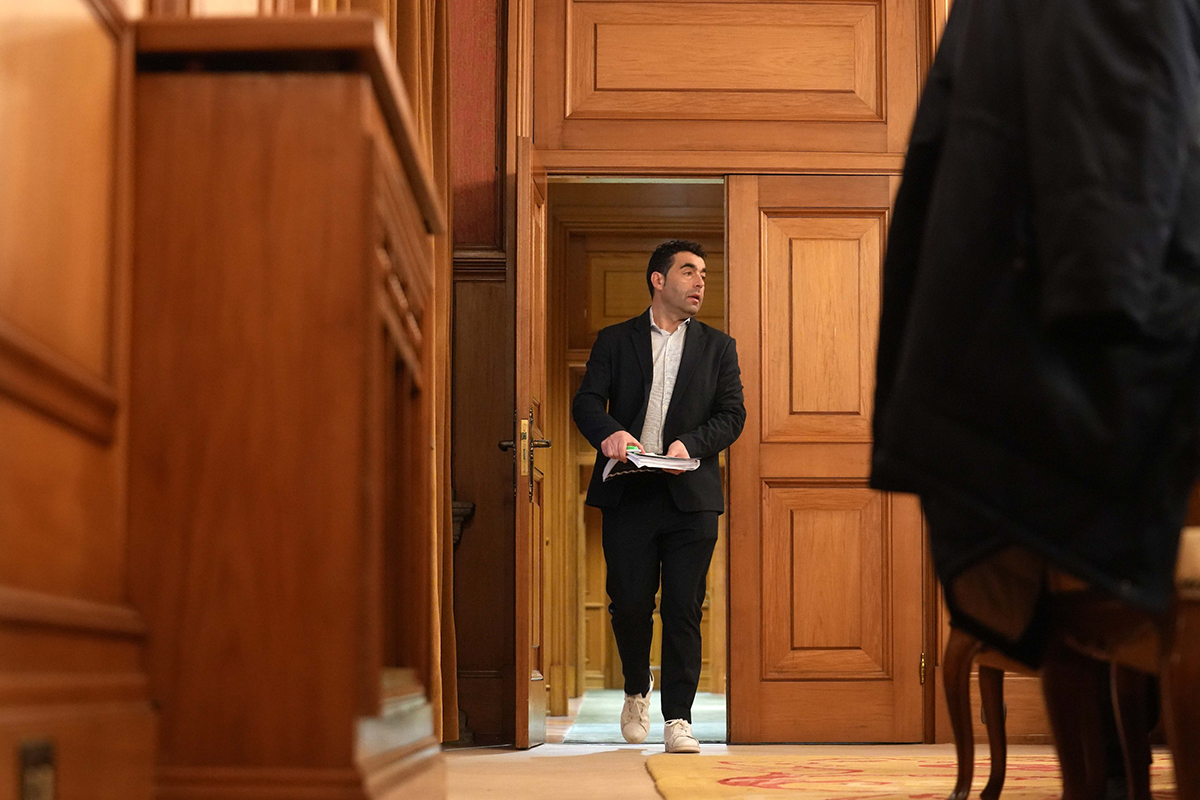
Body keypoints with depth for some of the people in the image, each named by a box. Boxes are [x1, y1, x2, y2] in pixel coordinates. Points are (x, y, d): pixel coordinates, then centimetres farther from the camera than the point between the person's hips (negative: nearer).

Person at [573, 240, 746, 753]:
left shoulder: (718, 347, 13)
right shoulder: (615, 341, 11)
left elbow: (732, 414, 4)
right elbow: (587, 402, 0)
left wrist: (689, 443, -14)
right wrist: (608, 433, -22)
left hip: (691, 497, 1)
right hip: (628, 495, 0)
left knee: (683, 609, -3)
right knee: (629, 603, 0)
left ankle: (678, 719, 2)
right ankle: (637, 692, 26)